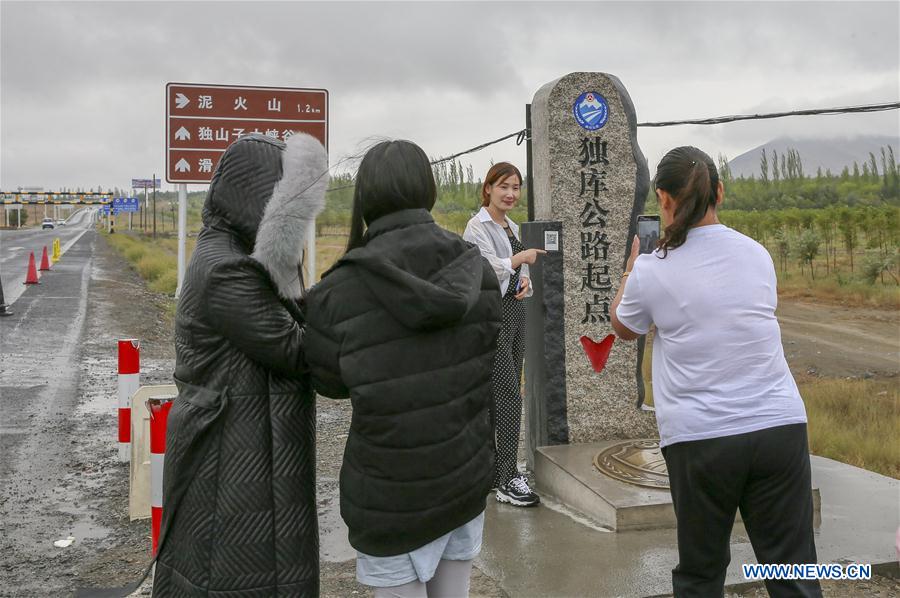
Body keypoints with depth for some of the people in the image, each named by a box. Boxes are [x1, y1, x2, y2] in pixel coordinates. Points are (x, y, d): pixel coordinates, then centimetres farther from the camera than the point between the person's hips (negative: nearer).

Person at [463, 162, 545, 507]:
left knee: (500, 396, 11)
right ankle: (507, 481, -7)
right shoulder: (478, 227, -9)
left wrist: (525, 282, 3)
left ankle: (492, 470, 20)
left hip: (515, 310, 9)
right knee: (509, 395, -11)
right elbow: (491, 269, -21)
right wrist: (522, 256, -15)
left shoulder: (512, 227, 17)